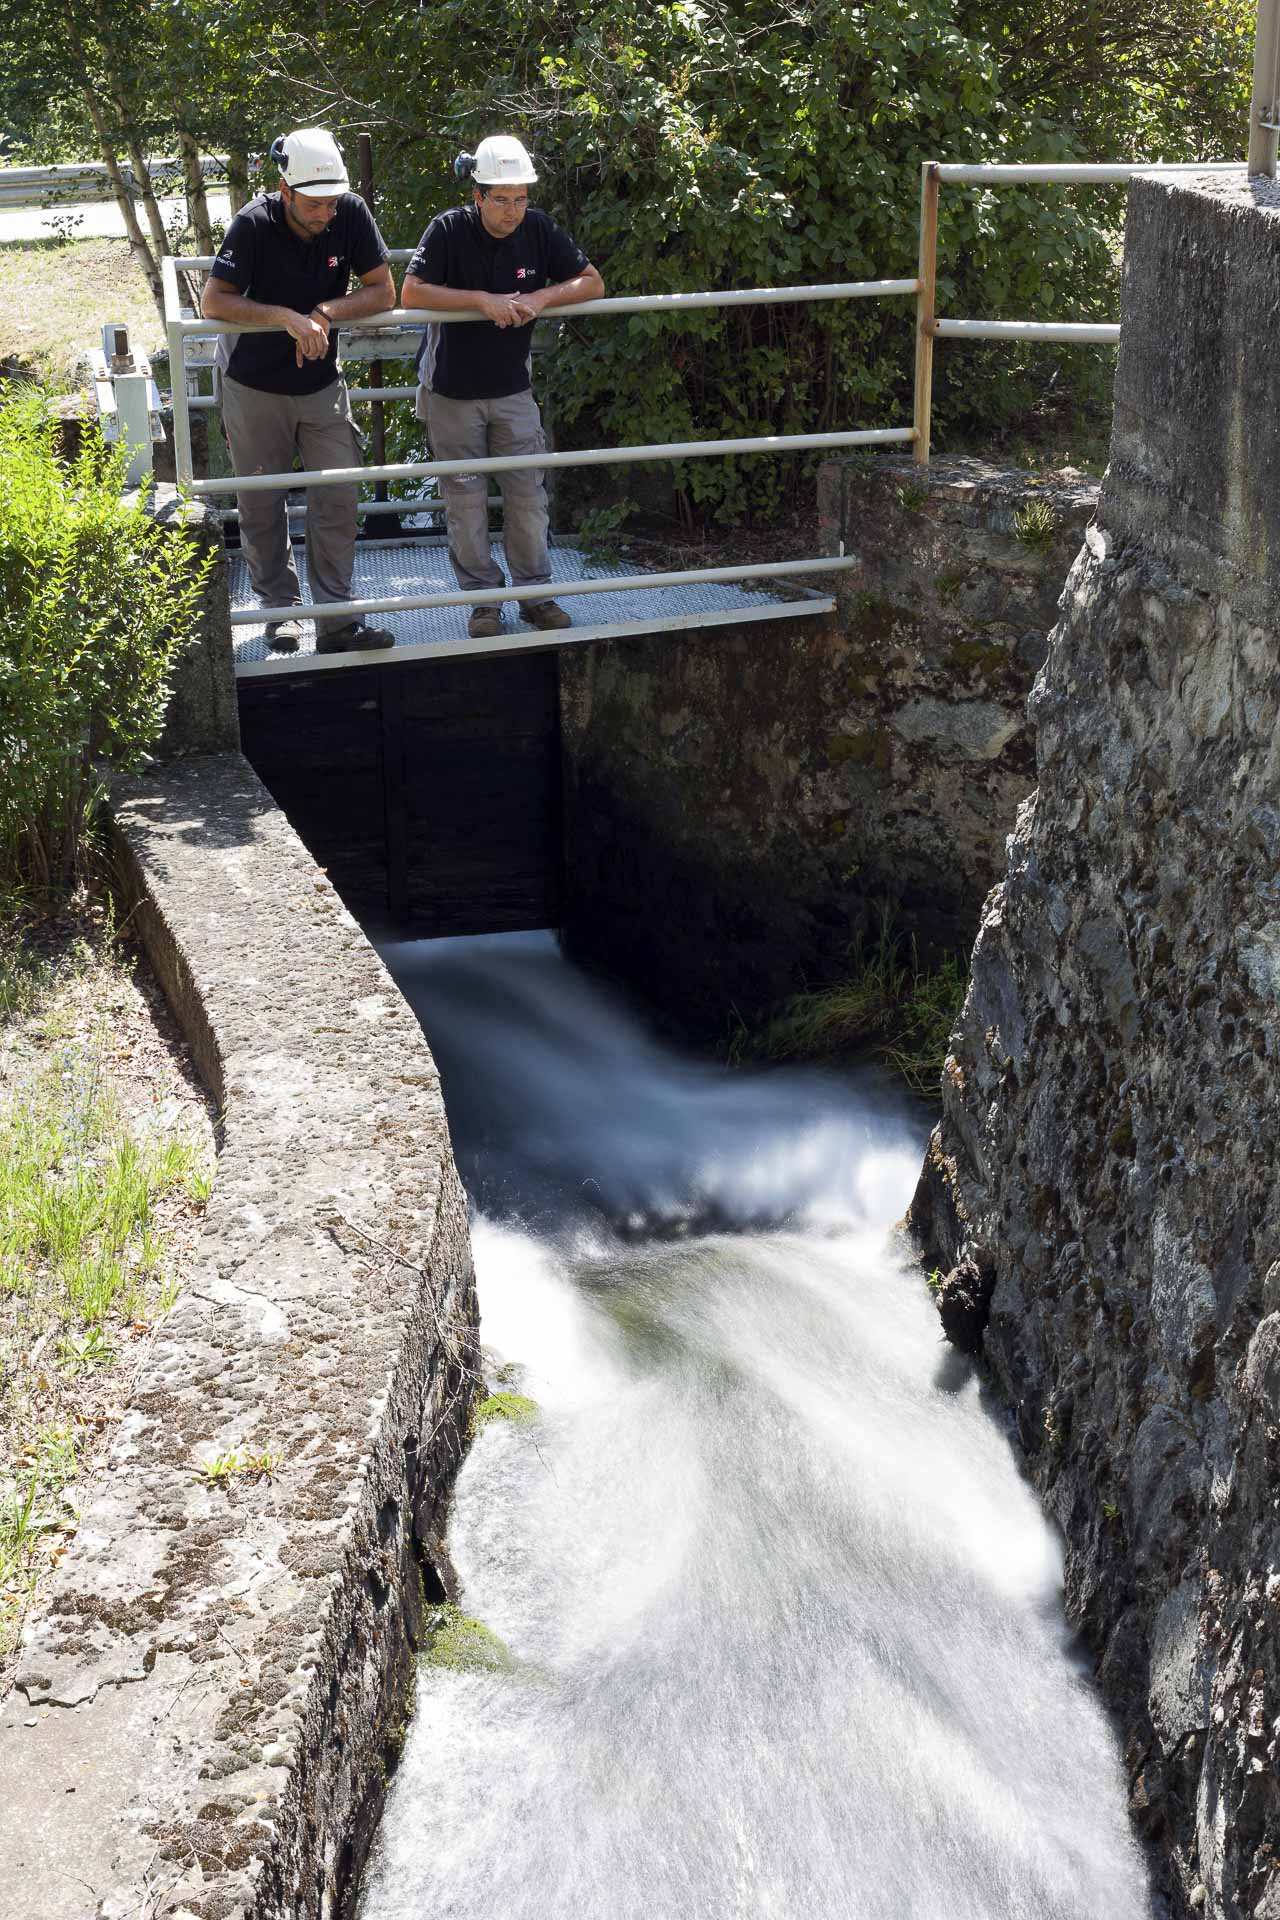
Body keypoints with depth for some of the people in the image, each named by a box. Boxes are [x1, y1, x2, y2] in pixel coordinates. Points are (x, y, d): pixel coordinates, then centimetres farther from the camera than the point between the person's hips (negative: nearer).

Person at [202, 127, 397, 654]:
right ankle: (280, 609, 22)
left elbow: (384, 293, -10)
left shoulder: (351, 213, -13)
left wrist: (323, 313, -24)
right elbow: (213, 302, -26)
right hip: (255, 387, -2)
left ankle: (336, 622, 3)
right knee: (263, 507, 7)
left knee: (337, 503, -2)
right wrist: (287, 317, -36)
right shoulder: (255, 223, -21)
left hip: (322, 384, 2)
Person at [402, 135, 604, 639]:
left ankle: (534, 593, 16)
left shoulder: (538, 229, -5)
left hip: (513, 389, 3)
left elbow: (593, 282, -1)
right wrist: (482, 300, -26)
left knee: (528, 496, 4)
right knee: (465, 500, 3)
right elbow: (411, 293, -23)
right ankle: (483, 601, 13)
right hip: (452, 391, -2)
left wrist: (541, 298, -18)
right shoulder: (449, 229, -14)